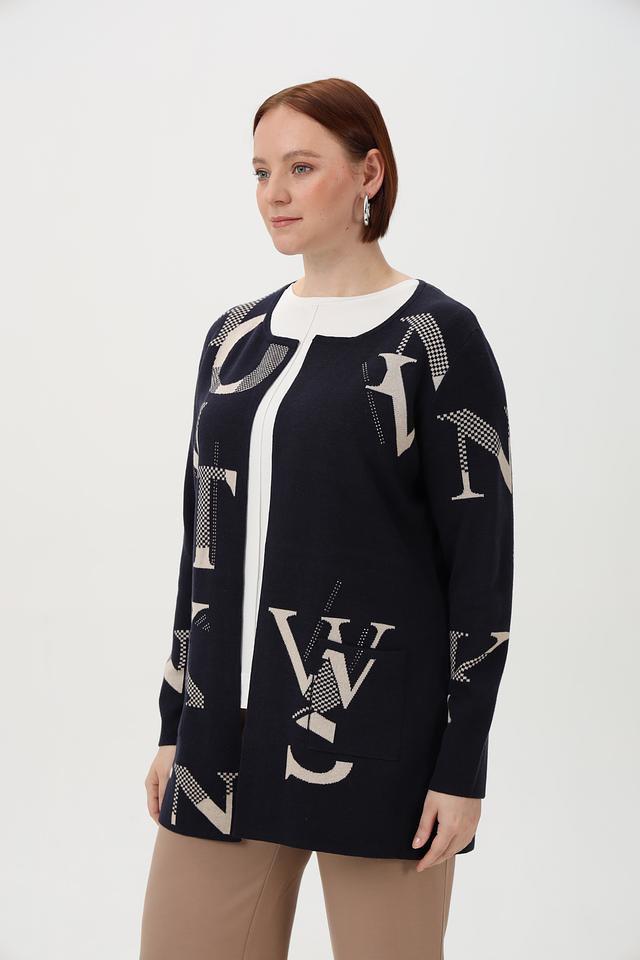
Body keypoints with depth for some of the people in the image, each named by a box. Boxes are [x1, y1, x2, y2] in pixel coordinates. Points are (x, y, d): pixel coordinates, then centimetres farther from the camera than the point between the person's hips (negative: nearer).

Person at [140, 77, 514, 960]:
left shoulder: (437, 339, -5)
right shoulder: (234, 338, 11)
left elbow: (482, 559, -7)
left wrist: (464, 765, -10)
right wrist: (174, 724, 14)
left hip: (377, 733, -5)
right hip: (230, 722, 5)